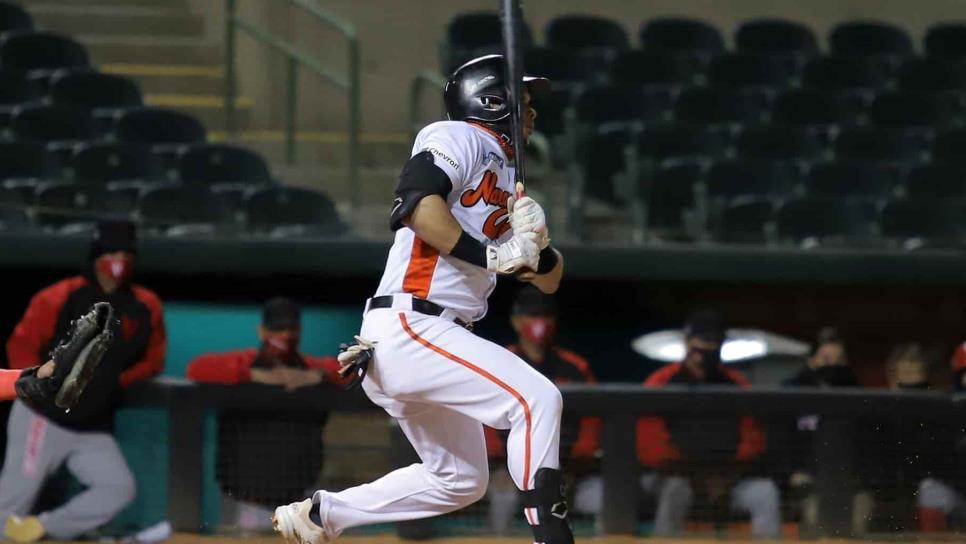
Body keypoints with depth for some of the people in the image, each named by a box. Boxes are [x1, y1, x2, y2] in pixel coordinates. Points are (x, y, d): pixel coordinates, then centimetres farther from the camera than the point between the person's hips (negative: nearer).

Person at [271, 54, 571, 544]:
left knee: (460, 480, 15)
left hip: (437, 337, 10)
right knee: (537, 398, -21)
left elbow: (548, 280, 18)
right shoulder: (458, 138, -3)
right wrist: (491, 254, -25)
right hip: (408, 325, -10)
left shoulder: (508, 180, 23)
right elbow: (418, 201, -23)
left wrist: (539, 248, -4)